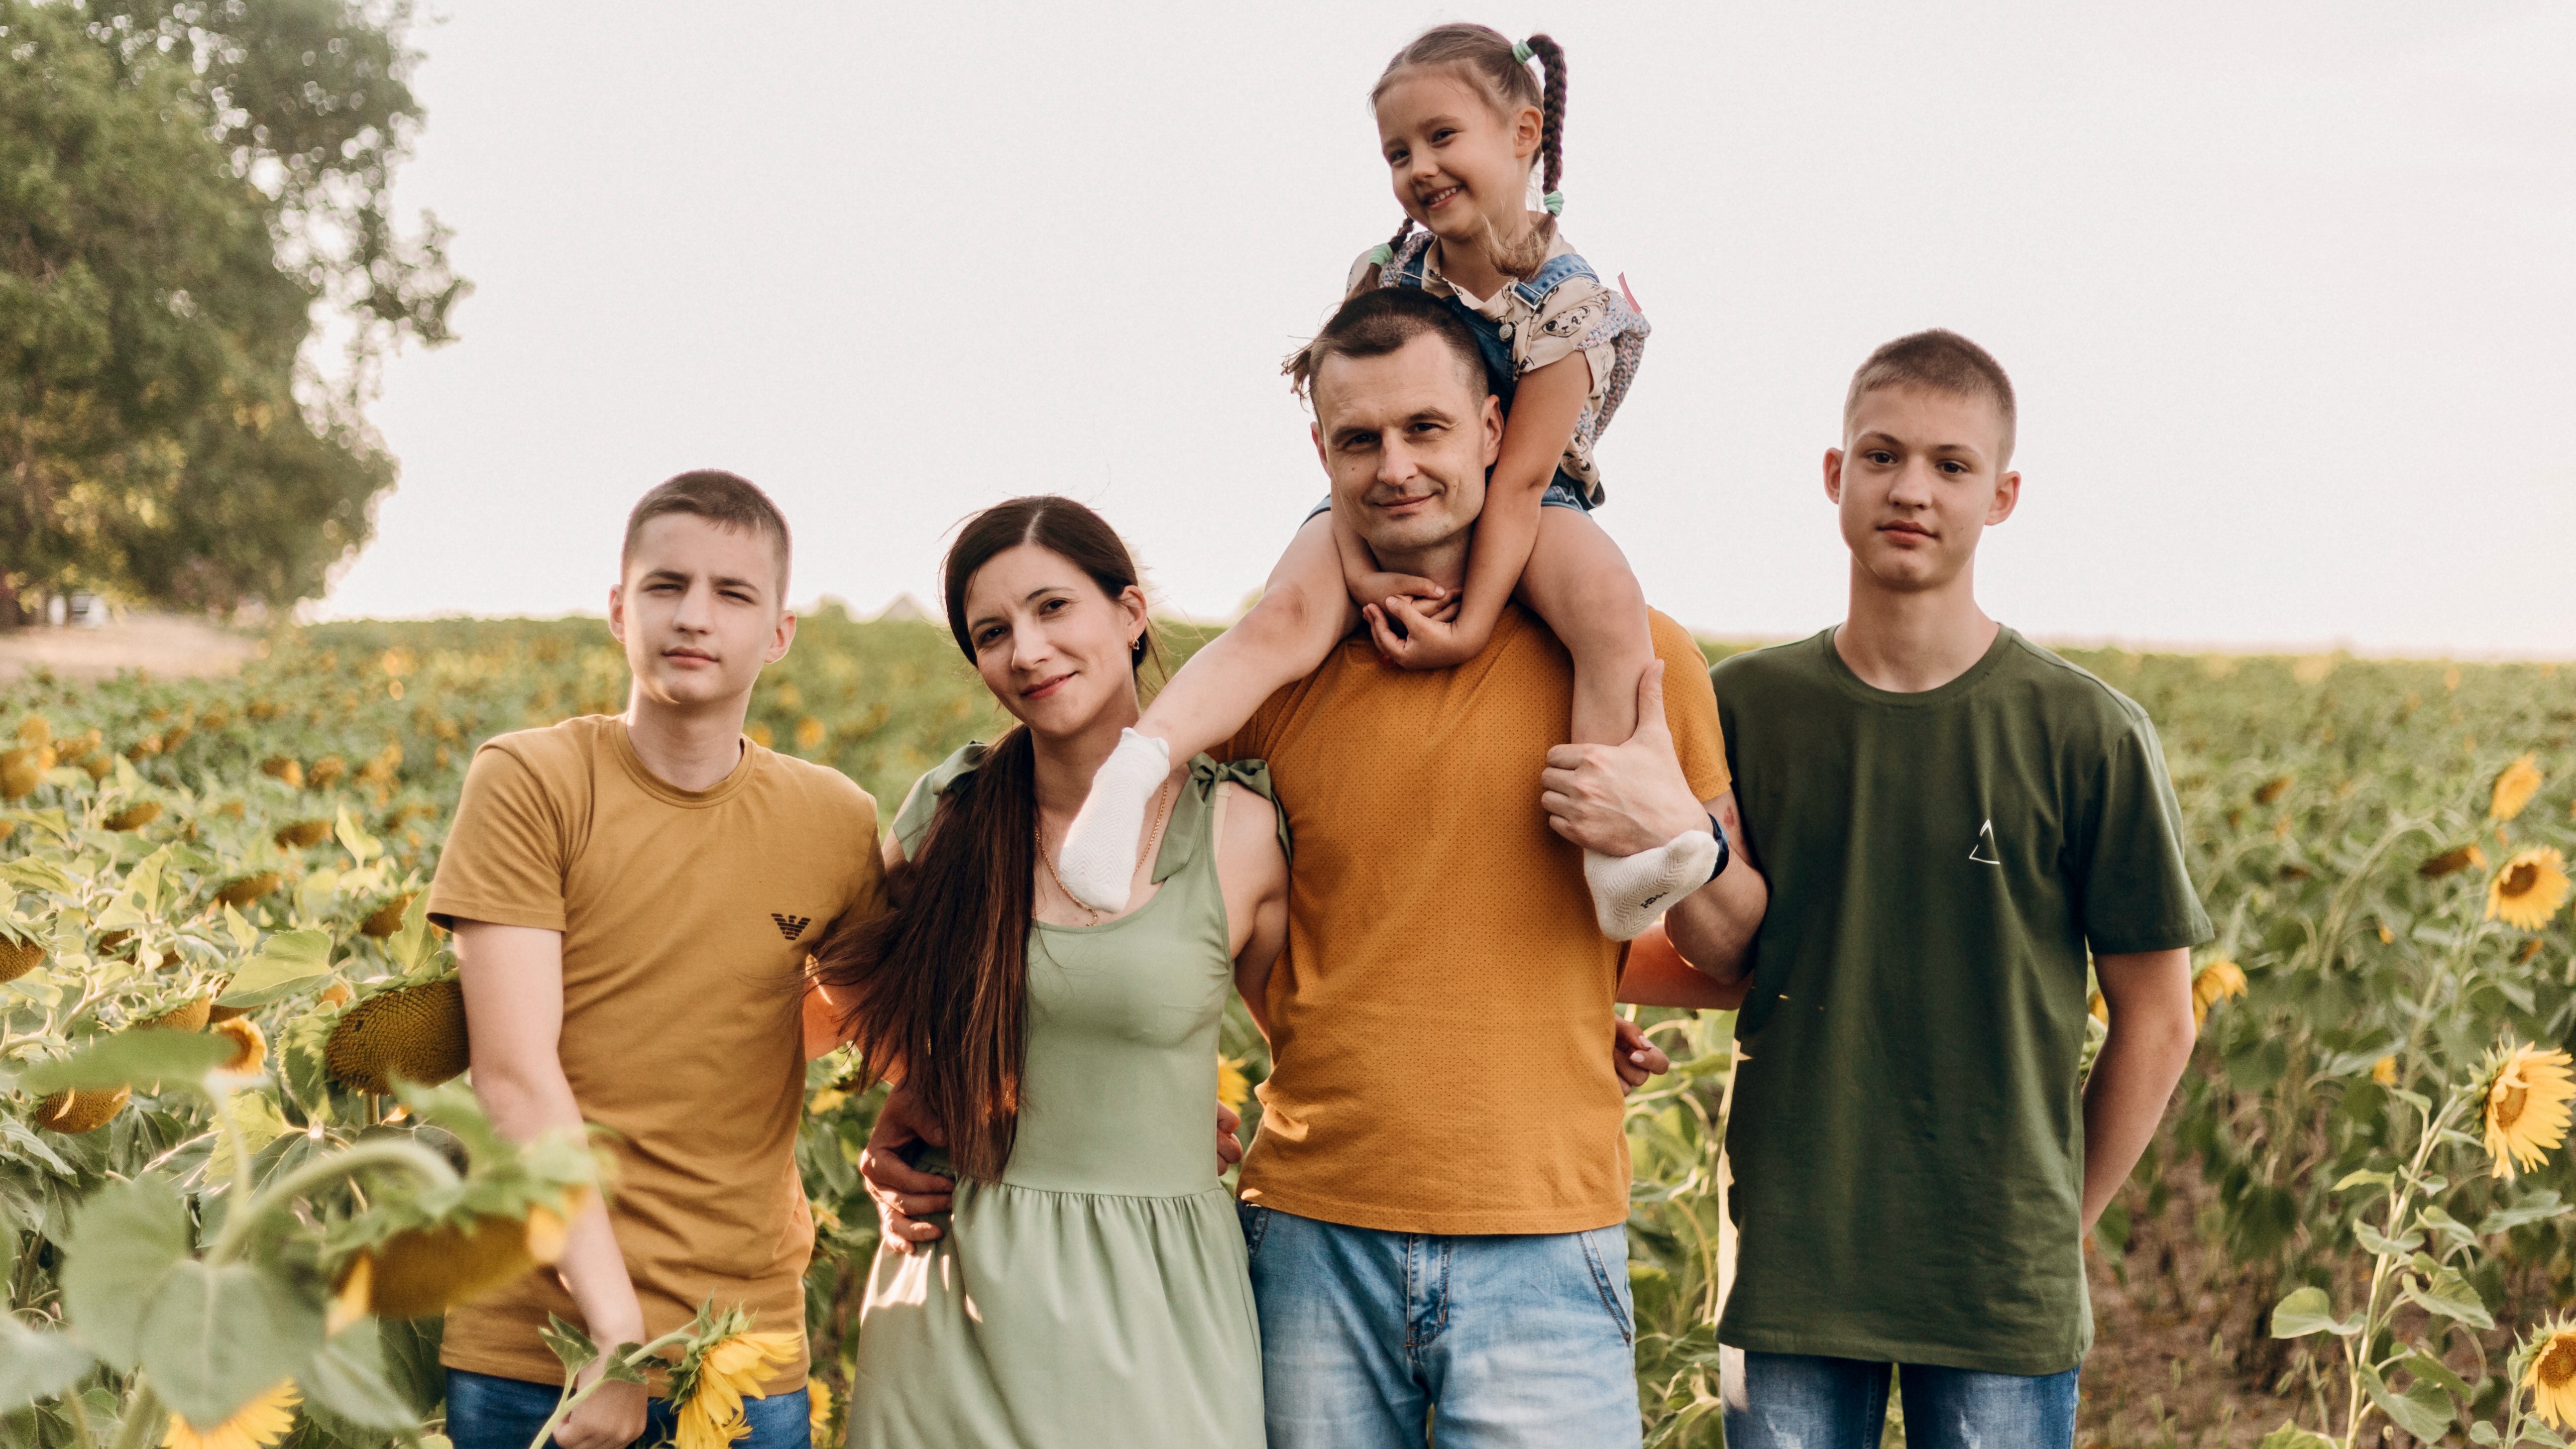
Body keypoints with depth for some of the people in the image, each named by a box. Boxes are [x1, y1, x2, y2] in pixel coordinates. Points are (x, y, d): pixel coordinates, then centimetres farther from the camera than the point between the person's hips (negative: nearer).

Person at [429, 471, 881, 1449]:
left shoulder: (839, 826, 3)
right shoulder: (529, 782, -6)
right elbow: (515, 1074, -12)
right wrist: (615, 1327, -18)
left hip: (751, 1357, 2)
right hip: (530, 1351, -2)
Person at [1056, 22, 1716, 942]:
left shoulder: (1568, 301, -15)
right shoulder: (1386, 278, -5)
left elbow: (1521, 476, -20)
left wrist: (1473, 621, -27)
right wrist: (1360, 565, -23)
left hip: (1518, 515, -1)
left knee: (1611, 604, -34)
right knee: (1286, 614, -30)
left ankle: (1614, 854, -34)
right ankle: (1136, 760, -48)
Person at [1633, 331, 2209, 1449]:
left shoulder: (2087, 735, -5)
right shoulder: (1745, 708, 1)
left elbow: (2156, 1023, 2)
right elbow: (1719, 969, 7)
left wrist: (2057, 1232, 4)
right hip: (1790, 1272, 2)